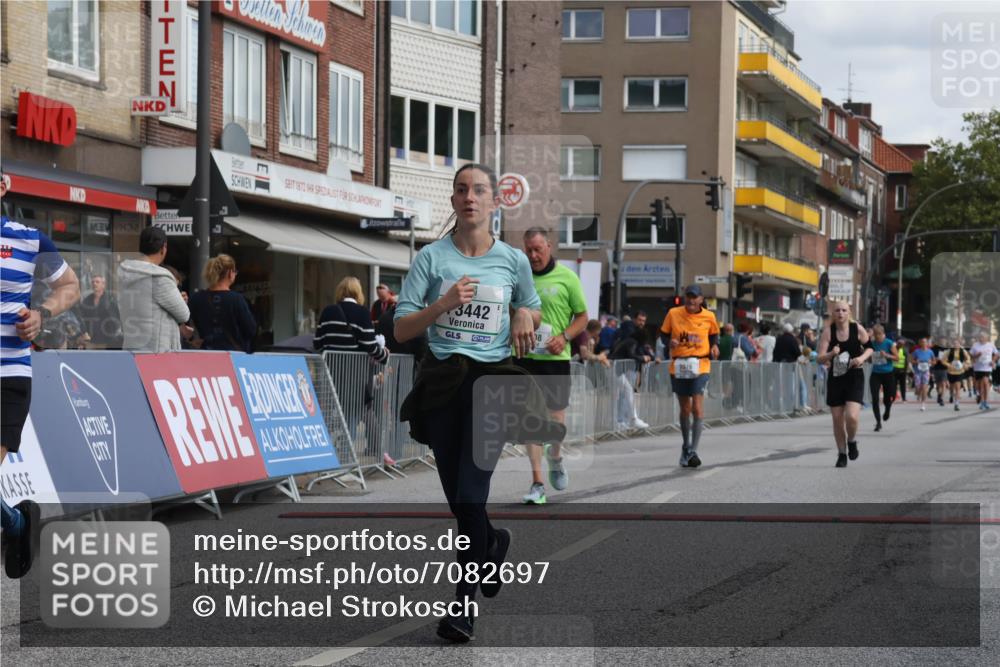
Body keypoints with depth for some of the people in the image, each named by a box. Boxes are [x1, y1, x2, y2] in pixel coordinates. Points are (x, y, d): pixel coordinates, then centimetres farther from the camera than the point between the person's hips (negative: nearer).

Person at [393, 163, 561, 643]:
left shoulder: (513, 260, 6)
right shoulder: (431, 257, 1)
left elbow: (532, 310, 23)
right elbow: (402, 330, -2)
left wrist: (525, 316, 0)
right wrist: (443, 303, -18)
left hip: (493, 378, -1)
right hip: (442, 381, 1)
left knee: (471, 492, -12)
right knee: (456, 495, 8)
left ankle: (465, 602, -4)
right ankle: (493, 543, 40)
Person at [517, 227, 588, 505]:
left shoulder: (567, 277, 0)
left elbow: (582, 317, 4)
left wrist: (564, 337, -13)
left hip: (555, 357, -1)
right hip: (524, 357, 1)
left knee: (556, 414, 6)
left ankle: (555, 457, 40)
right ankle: (537, 483, -1)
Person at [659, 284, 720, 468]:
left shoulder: (709, 316, 1)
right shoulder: (673, 313, 1)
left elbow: (714, 335, 15)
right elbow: (664, 334, 9)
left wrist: (714, 347, -5)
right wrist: (669, 342, -13)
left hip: (700, 366, -2)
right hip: (678, 366, 2)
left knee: (697, 408, -15)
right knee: (685, 409, 11)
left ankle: (693, 451, -17)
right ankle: (685, 447, 30)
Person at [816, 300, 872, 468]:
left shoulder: (857, 329, -5)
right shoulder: (828, 331, -6)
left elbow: (869, 347, 10)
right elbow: (819, 358, -9)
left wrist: (862, 357, -9)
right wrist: (831, 354, -29)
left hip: (854, 378, -1)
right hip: (835, 378, 1)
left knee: (851, 416, -17)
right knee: (837, 420, 7)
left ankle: (851, 442, 15)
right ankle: (842, 454, 26)